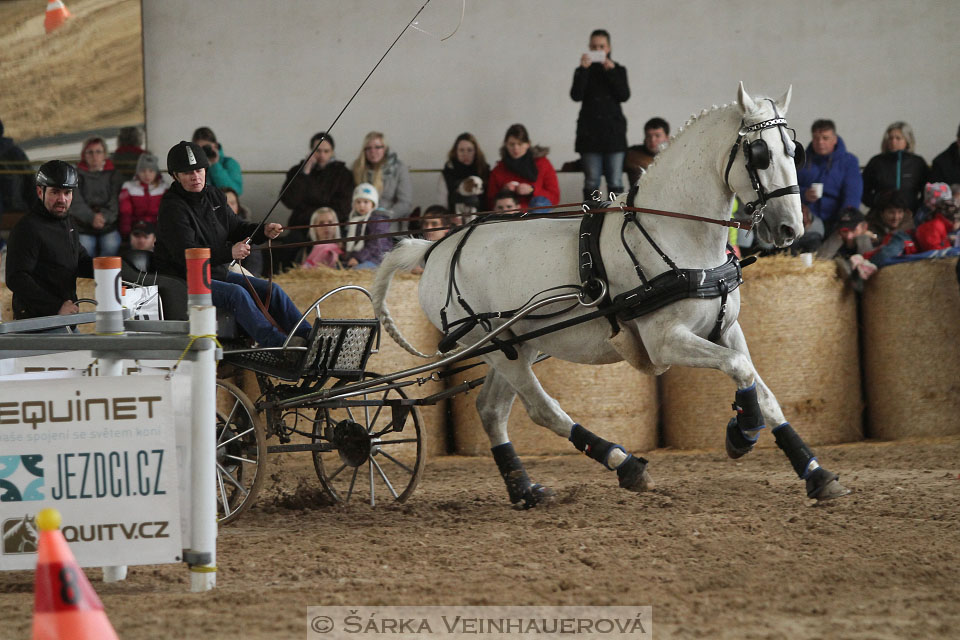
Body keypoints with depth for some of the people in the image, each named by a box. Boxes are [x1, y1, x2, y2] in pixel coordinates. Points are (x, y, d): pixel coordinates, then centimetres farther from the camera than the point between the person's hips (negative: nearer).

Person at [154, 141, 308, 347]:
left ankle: (308, 336, -3)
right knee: (236, 293, -31)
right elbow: (186, 254, -27)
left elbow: (236, 228, 18)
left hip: (218, 273, 9)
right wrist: (229, 252, -33)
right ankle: (276, 343, -39)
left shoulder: (214, 196, 9)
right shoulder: (172, 209, -18)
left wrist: (263, 231, -4)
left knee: (271, 290, -1)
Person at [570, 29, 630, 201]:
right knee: (591, 182, -2)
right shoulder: (583, 72, 8)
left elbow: (624, 95, -4)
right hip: (590, 132, 0)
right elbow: (576, 95, -7)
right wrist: (583, 69, -14)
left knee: (615, 182, -2)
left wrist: (611, 71, -10)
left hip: (613, 130, 0)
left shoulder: (618, 70, 9)